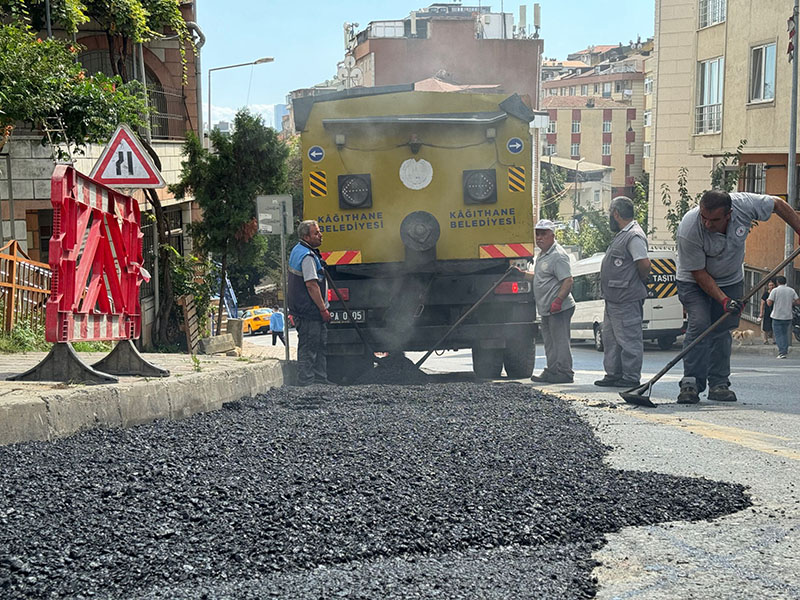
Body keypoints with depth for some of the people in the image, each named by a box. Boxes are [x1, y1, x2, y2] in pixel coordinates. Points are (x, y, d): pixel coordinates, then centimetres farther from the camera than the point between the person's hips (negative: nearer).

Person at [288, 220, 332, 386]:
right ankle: (305, 381, -2)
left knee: (320, 344, 17)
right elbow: (311, 285, -24)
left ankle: (320, 378, 23)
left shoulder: (298, 250, 14)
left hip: (307, 310, 11)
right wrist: (323, 309, -19)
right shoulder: (307, 256, -20)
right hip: (310, 310, -11)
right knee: (308, 347, -6)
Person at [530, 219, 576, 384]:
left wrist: (558, 300, -29)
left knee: (560, 341, -7)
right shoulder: (543, 255, 18)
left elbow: (568, 281, -22)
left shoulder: (558, 256, -14)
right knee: (550, 342, 14)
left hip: (558, 309, -10)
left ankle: (564, 373, -5)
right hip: (546, 309, 10)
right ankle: (552, 372, 21)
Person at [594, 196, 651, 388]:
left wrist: (640, 282, -9)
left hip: (627, 300, -11)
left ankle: (631, 377, -2)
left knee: (629, 339, -6)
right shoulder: (622, 235, 18)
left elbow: (644, 264, -23)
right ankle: (613, 374, 23)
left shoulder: (634, 236, -16)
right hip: (613, 300, 11)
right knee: (611, 338, 16)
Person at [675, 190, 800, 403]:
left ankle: (719, 384, 4)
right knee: (699, 324, -19)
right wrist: (724, 300, -31)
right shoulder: (689, 230, -35)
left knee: (722, 330, -1)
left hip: (731, 279, 3)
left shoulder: (744, 204, -28)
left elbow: (778, 205, -8)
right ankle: (691, 383, -18)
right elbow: (699, 273, -25)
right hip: (694, 281, -3)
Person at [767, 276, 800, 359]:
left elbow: (769, 303, -13)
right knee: (785, 334, 18)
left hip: (777, 317, -4)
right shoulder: (791, 290, 4)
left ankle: (782, 352, -9)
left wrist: (767, 300, 10)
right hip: (788, 317, 4)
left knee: (778, 334, 1)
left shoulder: (775, 291, -8)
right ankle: (785, 350, 16)